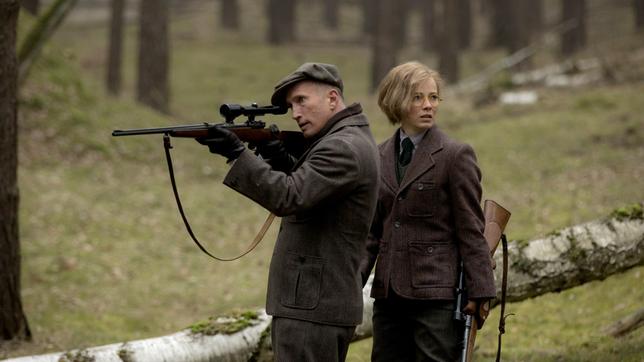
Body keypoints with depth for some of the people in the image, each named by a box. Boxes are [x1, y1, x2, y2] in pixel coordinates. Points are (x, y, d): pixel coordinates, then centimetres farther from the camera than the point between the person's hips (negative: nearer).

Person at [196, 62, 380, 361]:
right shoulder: (350, 140, 17)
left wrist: (236, 153, -26)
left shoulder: (343, 148, -16)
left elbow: (289, 198, -25)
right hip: (321, 302, 11)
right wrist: (278, 157, 4)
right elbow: (306, 189, 22)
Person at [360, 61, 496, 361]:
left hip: (436, 293, -6)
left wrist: (479, 292, -9)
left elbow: (471, 231, -6)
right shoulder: (380, 156, 12)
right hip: (388, 292, 6)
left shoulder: (455, 156, -4)